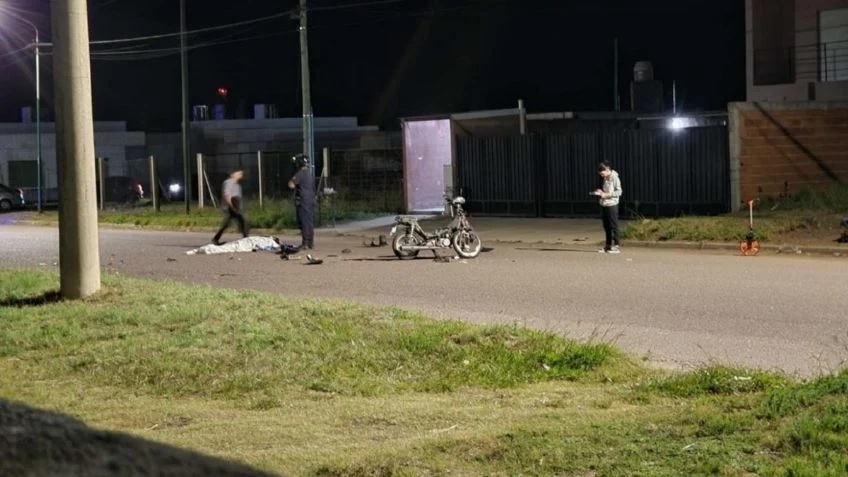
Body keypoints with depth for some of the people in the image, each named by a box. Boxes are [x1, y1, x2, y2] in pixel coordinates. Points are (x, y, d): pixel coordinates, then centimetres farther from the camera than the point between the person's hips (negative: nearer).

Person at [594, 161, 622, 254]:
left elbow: (619, 192, -14)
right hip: (604, 205, 8)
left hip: (612, 205, -8)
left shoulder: (614, 178, -11)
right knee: (606, 226, 11)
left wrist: (606, 194, -18)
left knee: (613, 226, -4)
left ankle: (615, 246, -1)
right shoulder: (605, 178, 13)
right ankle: (607, 246, 17)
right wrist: (600, 192, 4)